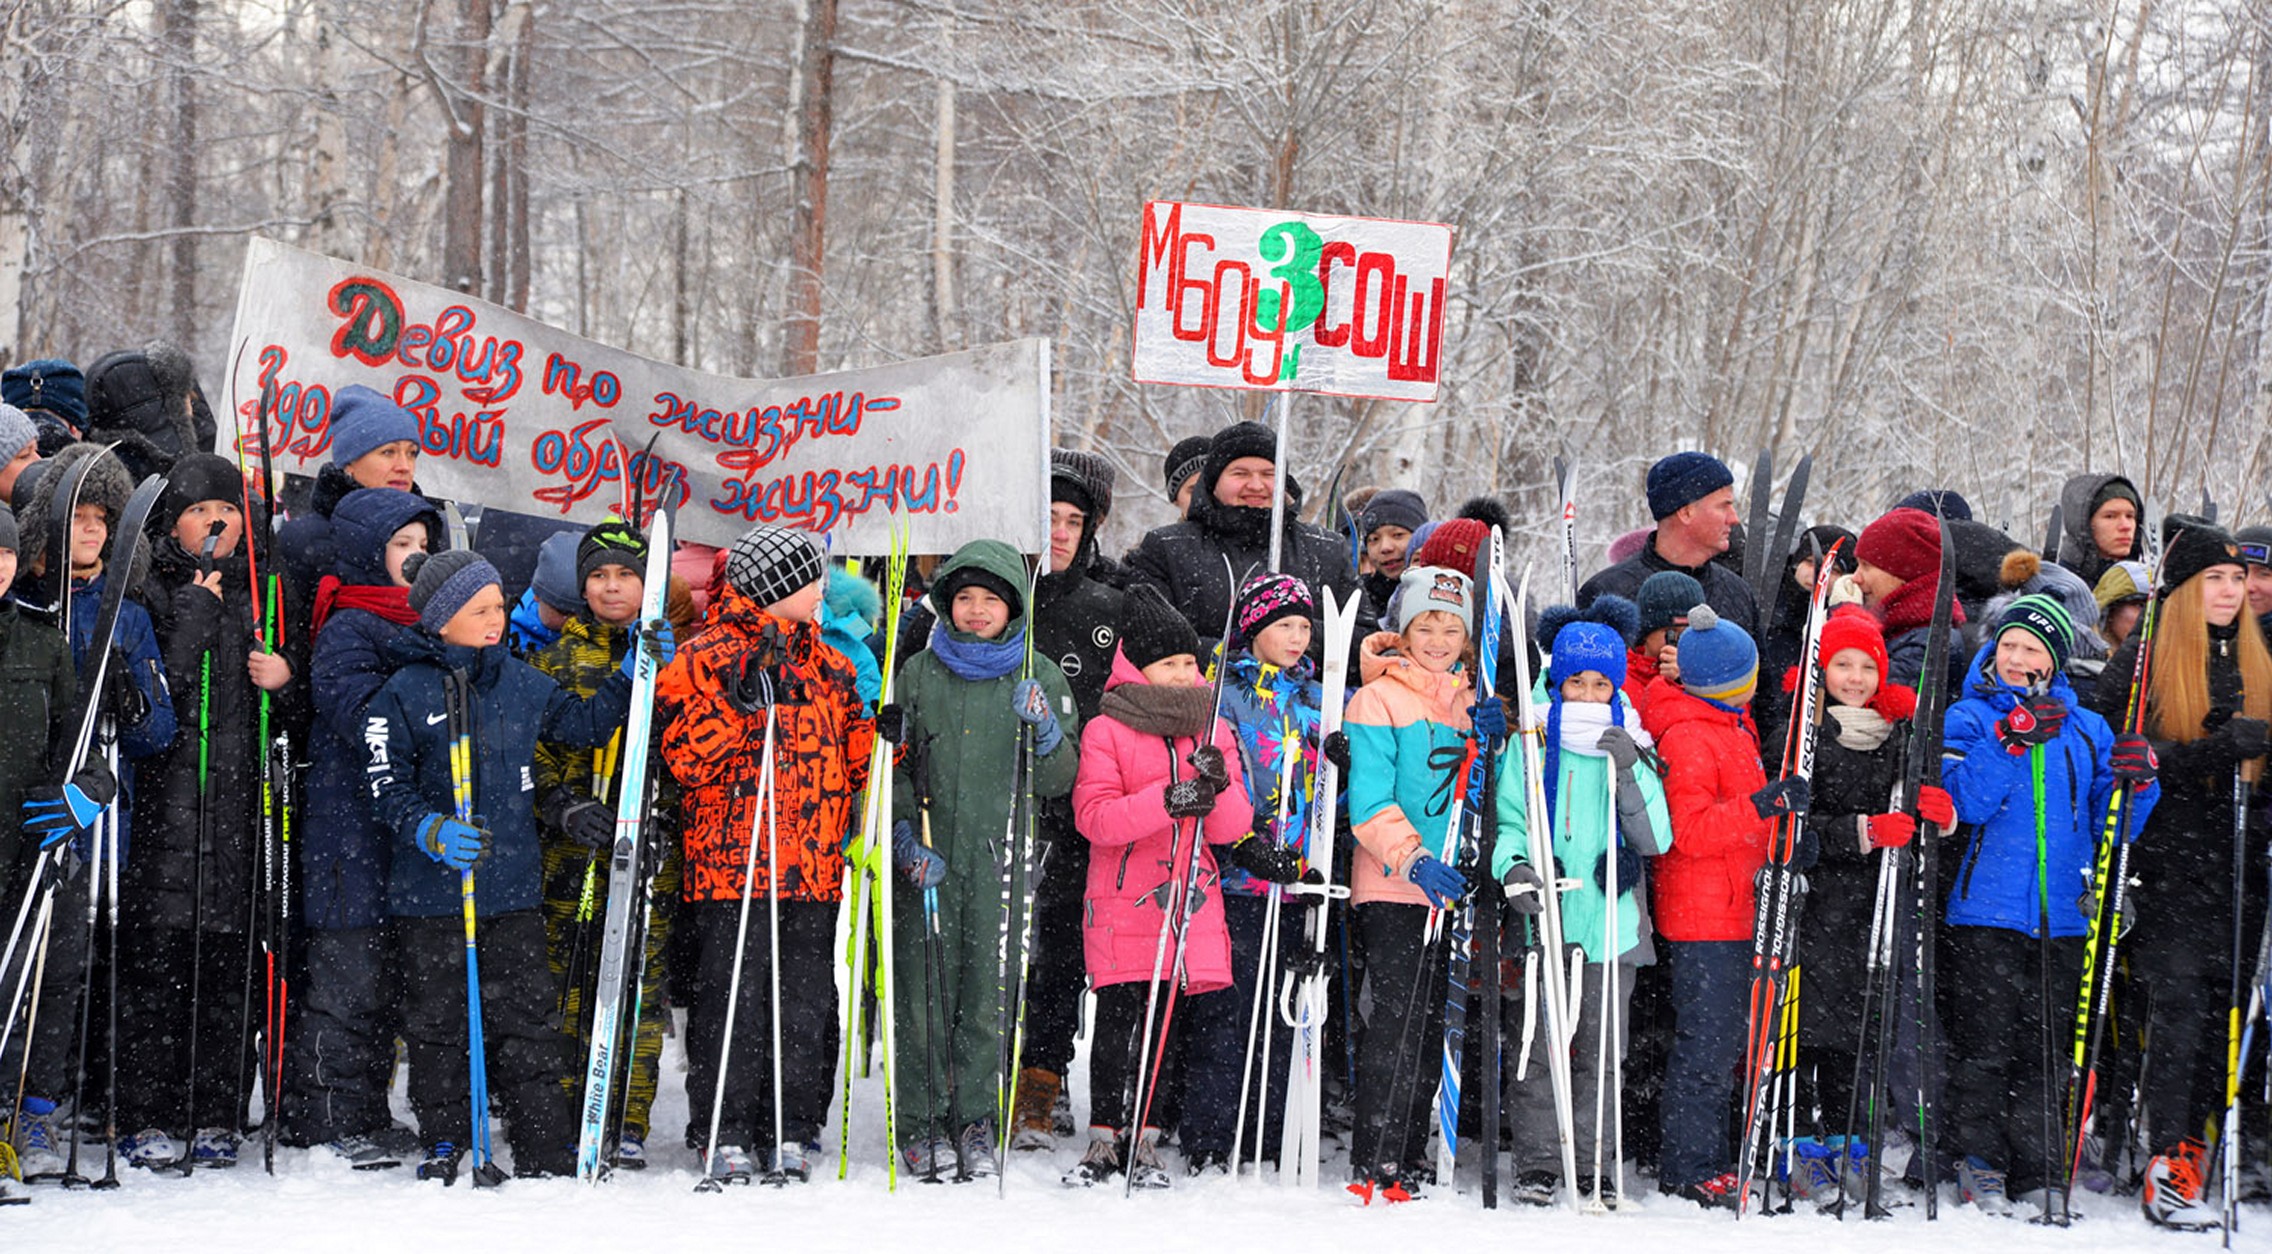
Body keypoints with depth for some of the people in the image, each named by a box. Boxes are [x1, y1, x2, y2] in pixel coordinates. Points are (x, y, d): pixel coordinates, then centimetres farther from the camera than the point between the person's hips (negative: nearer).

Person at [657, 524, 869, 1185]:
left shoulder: (828, 667, 18)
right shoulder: (705, 657, -1)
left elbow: (853, 761, 24)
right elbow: (684, 756, -10)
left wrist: (887, 735, 4)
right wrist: (738, 702, -20)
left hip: (814, 872, 5)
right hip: (730, 868, -5)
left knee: (806, 1004, 4)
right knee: (731, 1001, -6)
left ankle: (789, 1132, 12)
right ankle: (723, 1135, 1)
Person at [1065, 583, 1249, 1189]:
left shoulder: (1216, 731, 14)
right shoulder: (1107, 731, 2)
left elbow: (1233, 829, 9)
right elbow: (1093, 816, -11)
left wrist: (1218, 788, -13)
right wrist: (1166, 802, -22)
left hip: (1197, 907, 4)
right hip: (1125, 908, -4)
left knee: (1211, 1021, -2)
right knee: (1124, 1024, -6)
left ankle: (1140, 1144, 8)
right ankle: (1108, 1137, 8)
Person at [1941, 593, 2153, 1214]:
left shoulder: (2085, 730, 13)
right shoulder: (1969, 719, 5)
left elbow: (2110, 824, 10)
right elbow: (1966, 802, -11)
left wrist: (2133, 780, -10)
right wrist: (2011, 741, -20)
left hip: (2061, 914, 3)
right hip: (1986, 912, -3)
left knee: (2044, 1044, 5)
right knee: (1985, 1042, -4)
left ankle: (2037, 1171, 11)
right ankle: (1980, 1164, 4)